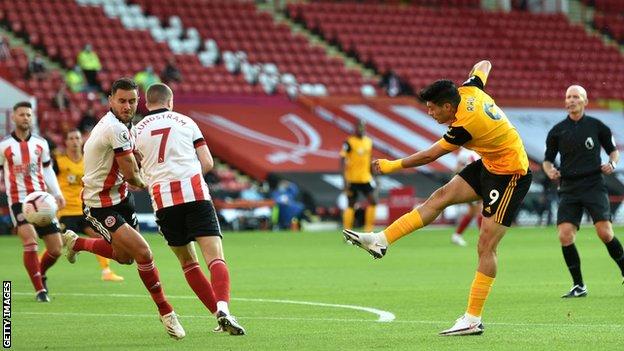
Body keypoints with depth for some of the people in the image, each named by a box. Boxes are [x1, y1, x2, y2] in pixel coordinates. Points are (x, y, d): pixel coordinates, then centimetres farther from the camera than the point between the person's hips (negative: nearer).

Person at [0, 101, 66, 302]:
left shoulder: (40, 143, 10)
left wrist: (57, 193, 9)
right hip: (18, 200, -4)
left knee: (56, 249, 1)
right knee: (30, 241, -23)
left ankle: (40, 274, 32)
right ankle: (40, 290, -15)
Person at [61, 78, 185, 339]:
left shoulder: (124, 126, 3)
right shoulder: (115, 129, -26)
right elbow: (131, 175, -20)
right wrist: (142, 183, 2)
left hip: (121, 196, 10)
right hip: (101, 205, -10)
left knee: (124, 257, 22)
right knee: (142, 252, -16)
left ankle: (75, 243, 44)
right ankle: (166, 313, -4)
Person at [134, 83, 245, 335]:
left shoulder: (137, 130, 13)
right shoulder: (185, 122, 12)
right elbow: (207, 163, 8)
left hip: (163, 200, 1)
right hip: (195, 193, -1)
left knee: (187, 262, 17)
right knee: (215, 257, -8)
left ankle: (219, 314, 11)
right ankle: (223, 307, -32)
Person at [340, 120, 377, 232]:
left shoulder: (369, 142, 9)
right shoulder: (349, 143, -9)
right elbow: (342, 160, -13)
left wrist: (372, 175, 20)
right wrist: (345, 179, -19)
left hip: (366, 178, 5)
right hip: (352, 179, -5)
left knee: (373, 201, -6)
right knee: (351, 205, 1)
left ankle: (368, 229, 2)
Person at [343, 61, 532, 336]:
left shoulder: (465, 125, -29)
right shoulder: (469, 90, -8)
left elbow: (429, 155, -17)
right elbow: (483, 65, 14)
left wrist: (392, 165, -7)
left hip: (511, 176, -10)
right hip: (489, 165, 10)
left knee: (486, 247, -10)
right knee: (441, 196, -1)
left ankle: (473, 319, -8)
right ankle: (381, 241, -3)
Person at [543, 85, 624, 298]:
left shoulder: (597, 126, 4)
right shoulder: (557, 131, 8)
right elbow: (547, 160, 16)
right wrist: (550, 171, -6)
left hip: (594, 186, -2)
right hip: (569, 189, 2)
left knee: (605, 233, -15)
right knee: (565, 236, -12)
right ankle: (579, 286, 0)